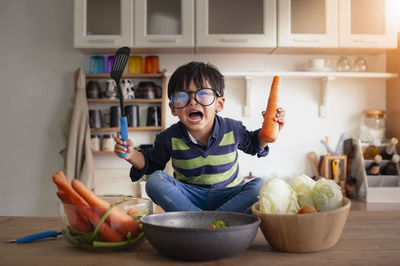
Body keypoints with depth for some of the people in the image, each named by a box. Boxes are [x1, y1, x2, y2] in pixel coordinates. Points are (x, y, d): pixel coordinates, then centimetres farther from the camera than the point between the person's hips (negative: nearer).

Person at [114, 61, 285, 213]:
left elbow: (252, 144, 11)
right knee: (155, 180, -25)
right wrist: (132, 155, -16)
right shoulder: (170, 138, -11)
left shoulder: (232, 129, -10)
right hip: (189, 197, 0)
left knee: (260, 186, -26)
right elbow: (152, 163, 5)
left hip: (229, 195, 0)